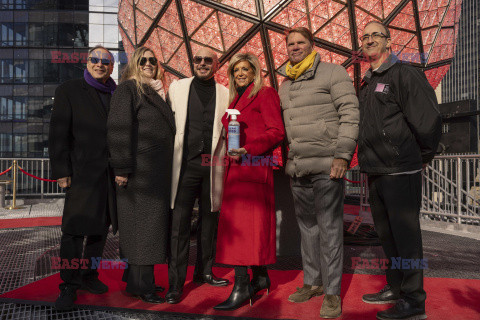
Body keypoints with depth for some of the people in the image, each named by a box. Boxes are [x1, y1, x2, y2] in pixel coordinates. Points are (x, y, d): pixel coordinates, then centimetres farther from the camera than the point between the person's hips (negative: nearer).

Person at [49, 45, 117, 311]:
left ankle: (89, 275, 28)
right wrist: (61, 172, -9)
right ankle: (69, 286, 12)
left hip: (111, 174, 4)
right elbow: (58, 134, -3)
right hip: (83, 172, -4)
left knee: (100, 228, 13)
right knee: (74, 231, -2)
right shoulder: (68, 91, 3)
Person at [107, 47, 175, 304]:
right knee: (141, 223, -4)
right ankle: (141, 285, 6)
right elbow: (118, 128, -13)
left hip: (158, 170, 8)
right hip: (139, 168, -8)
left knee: (151, 224, 10)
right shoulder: (127, 89, -3)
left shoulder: (156, 93, 20)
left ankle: (137, 281, 21)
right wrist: (122, 167, -17)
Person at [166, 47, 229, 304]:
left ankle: (204, 272, 30)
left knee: (209, 222, 13)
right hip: (185, 165, -1)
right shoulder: (177, 88, 10)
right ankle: (175, 283, 6)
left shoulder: (225, 94, 9)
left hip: (212, 166, 2)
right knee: (179, 224, -3)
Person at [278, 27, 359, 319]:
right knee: (307, 227, 13)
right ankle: (312, 282, 26)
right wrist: (287, 160, 16)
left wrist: (343, 155, -15)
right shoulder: (285, 85, 19)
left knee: (329, 228, -2)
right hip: (298, 169, 7)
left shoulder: (333, 73, 0)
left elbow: (350, 114, -8)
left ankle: (332, 292, 10)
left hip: (326, 166, -6)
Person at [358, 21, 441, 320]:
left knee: (405, 235, -2)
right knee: (387, 234, 15)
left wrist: (422, 157, -4)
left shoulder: (405, 74, -7)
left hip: (401, 172, -8)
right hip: (376, 172, 8)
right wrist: (368, 159, 13)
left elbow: (429, 119, -14)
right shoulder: (368, 84, 18)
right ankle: (396, 288, 30)